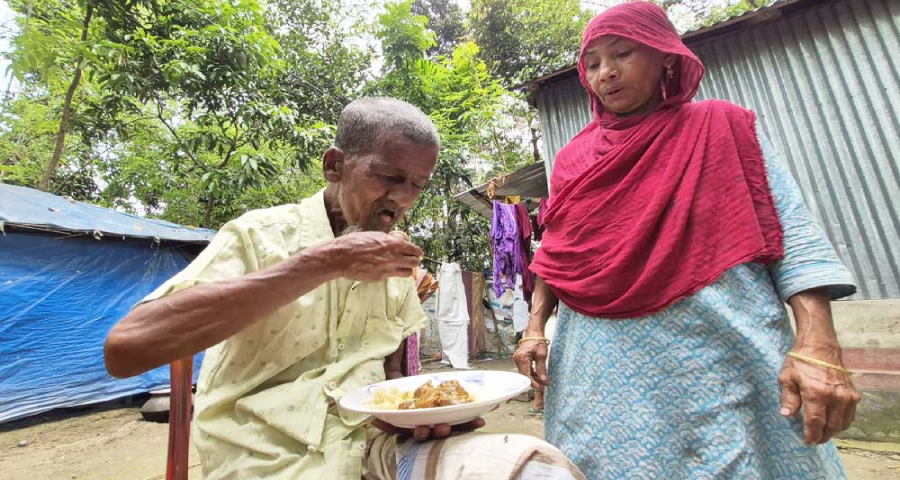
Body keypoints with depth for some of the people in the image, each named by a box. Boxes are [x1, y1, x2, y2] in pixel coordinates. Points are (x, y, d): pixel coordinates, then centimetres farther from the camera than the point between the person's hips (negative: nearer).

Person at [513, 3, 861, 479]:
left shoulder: (722, 127, 5)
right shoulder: (573, 158, 10)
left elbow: (793, 235, -1)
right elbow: (555, 254, 11)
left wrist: (817, 346, -13)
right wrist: (536, 328, 2)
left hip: (723, 353, -1)